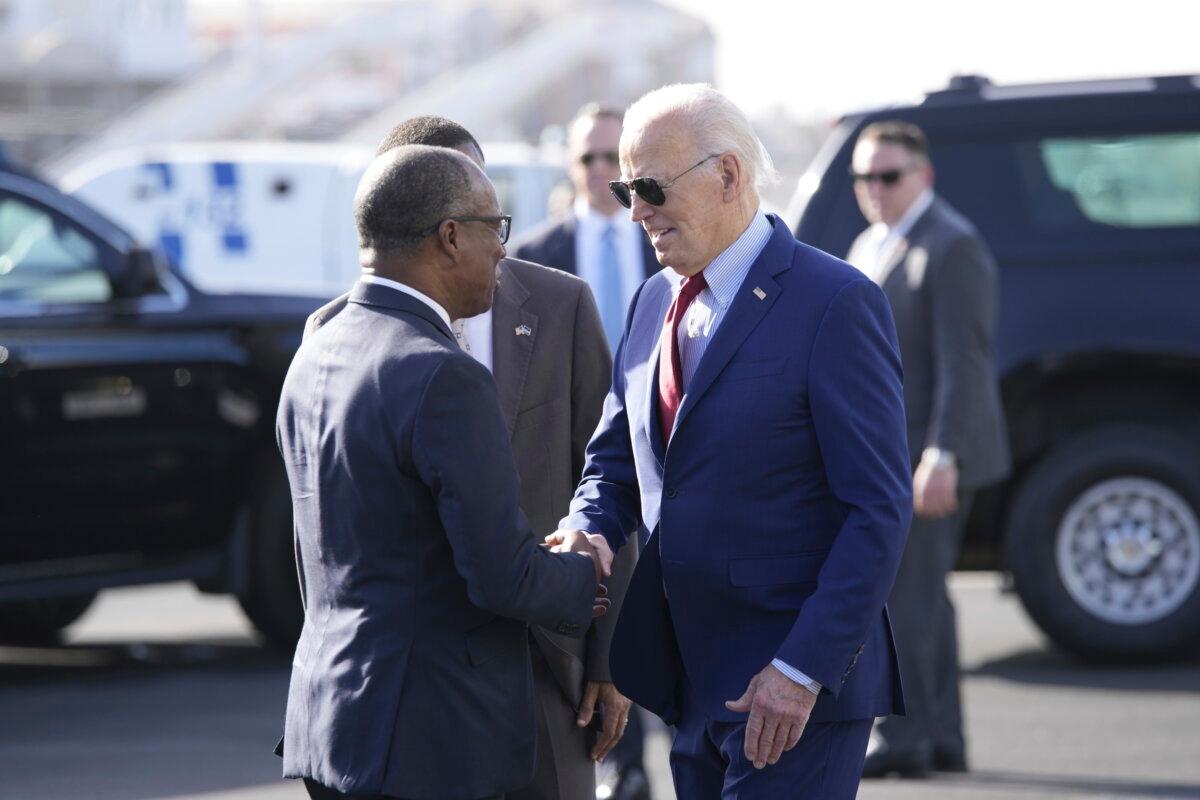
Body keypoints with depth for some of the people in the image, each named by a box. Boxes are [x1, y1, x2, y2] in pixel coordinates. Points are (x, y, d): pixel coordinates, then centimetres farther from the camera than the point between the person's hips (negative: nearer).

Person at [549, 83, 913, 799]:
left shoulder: (834, 303, -11)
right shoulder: (655, 304, 13)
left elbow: (880, 508, -14)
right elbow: (615, 459, 19)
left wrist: (804, 670, -19)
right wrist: (587, 531, -5)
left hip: (797, 686, -7)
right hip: (691, 681, 7)